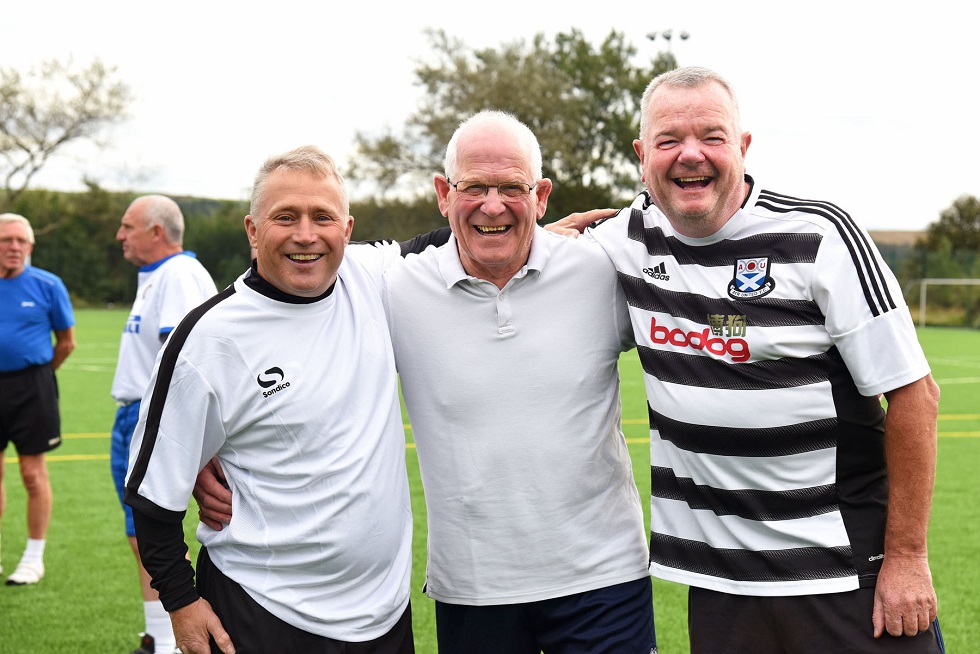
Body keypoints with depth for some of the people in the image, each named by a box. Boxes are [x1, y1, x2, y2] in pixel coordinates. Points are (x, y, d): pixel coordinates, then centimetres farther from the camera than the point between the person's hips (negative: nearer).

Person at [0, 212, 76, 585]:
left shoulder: (47, 285, -4)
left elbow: (67, 342, 3)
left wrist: (38, 374, 9)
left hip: (31, 387, -3)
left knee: (33, 474, 1)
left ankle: (34, 559, 10)